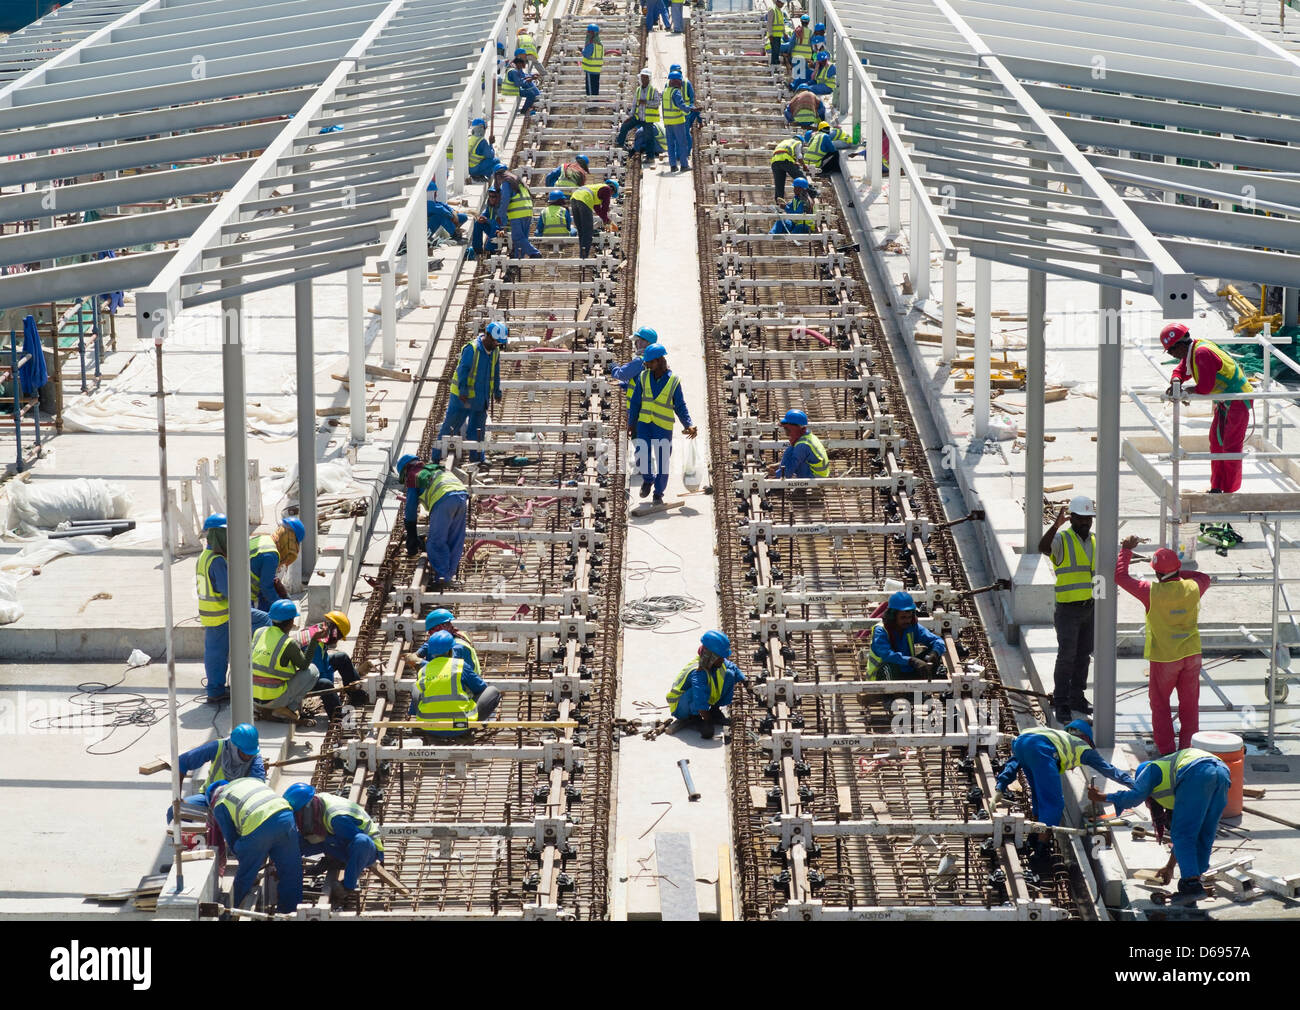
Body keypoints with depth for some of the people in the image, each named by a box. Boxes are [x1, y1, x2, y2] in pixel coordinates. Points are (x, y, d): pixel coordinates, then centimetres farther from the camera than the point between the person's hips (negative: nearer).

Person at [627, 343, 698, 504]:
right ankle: (648, 479, 23)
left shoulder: (673, 382, -8)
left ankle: (658, 494, 19)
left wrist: (688, 426, -15)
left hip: (663, 427, -2)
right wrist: (631, 423, 6)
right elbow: (635, 402, 6)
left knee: (662, 461, 1)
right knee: (642, 456, -9)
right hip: (644, 424, 2)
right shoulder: (644, 377, -1)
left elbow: (680, 407, -4)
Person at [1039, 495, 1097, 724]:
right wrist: (1057, 524, -44)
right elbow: (1043, 548, -31)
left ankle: (1077, 698, 22)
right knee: (1066, 655, -6)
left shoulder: (1095, 540, 11)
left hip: (1090, 607, 6)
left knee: (1084, 655, 12)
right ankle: (1060, 703, -1)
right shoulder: (1061, 539, -8)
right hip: (1068, 608, -6)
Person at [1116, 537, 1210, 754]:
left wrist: (1126, 550, 3)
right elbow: (1204, 578, 19)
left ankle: (1166, 750, 10)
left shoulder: (1152, 592, -18)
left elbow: (1120, 576, -9)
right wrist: (1180, 573, 15)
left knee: (1160, 705, 11)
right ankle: (1189, 749, 17)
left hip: (1164, 658, -4)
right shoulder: (1192, 588, -7)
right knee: (1189, 705, 12)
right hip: (1191, 654, 4)